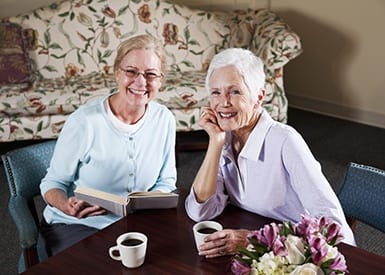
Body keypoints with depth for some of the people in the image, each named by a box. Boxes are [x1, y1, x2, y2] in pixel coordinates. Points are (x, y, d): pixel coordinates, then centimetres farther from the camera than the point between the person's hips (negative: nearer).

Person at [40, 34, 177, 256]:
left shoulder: (164, 119, -2)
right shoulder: (85, 121, -16)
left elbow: (166, 182, 7)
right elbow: (53, 182, -5)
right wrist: (66, 205, -28)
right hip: (75, 226, -4)